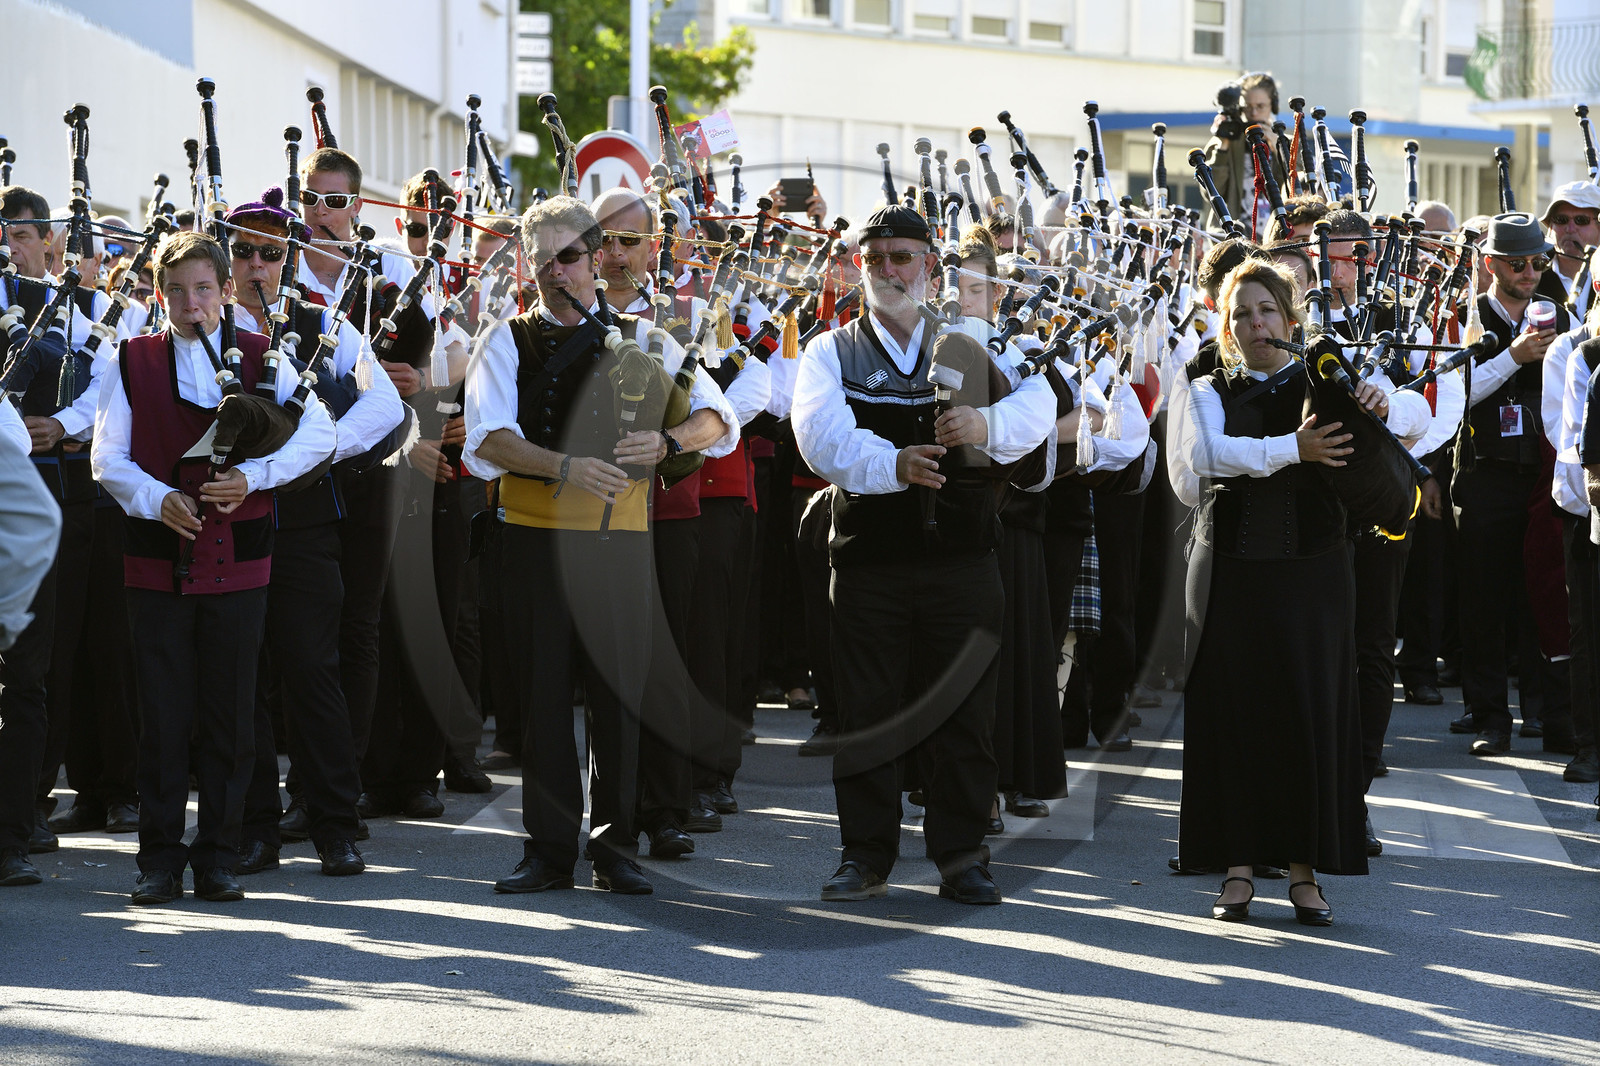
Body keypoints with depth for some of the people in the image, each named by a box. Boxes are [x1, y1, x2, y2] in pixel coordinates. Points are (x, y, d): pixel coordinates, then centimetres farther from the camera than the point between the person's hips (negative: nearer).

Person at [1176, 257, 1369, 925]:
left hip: (1312, 569, 0)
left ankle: (1303, 869, 3)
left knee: (1311, 712, -4)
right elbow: (1207, 451, -12)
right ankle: (1238, 866, 6)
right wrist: (1293, 449, -25)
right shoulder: (1210, 393, 9)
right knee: (1233, 713, -2)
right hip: (1230, 568, 0)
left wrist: (1379, 401, -27)